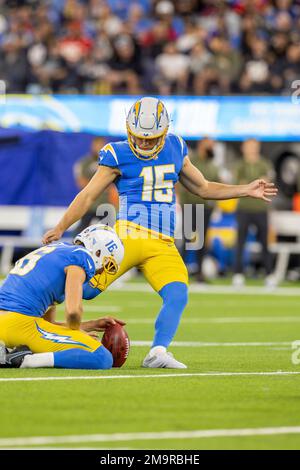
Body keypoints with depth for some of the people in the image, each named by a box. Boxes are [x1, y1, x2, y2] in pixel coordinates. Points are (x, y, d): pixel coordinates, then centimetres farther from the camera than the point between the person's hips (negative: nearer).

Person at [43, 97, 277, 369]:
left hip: (163, 245, 4)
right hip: (129, 235, -4)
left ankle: (158, 352, -21)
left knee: (178, 296, -19)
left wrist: (245, 191, 19)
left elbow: (202, 188, 26)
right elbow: (89, 195, 1)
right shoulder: (118, 155, 0)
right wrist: (60, 229, -9)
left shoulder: (175, 148, 14)